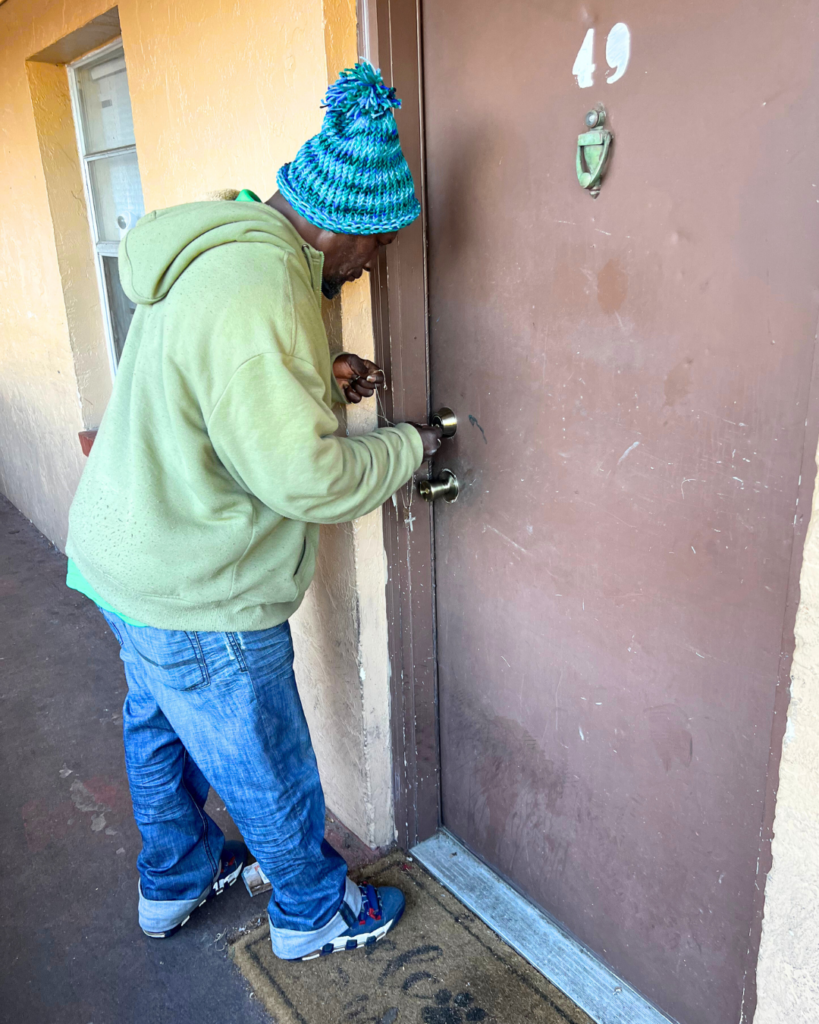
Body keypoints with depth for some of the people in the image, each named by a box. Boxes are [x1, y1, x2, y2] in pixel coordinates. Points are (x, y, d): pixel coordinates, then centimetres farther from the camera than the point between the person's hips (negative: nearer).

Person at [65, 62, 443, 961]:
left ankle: (174, 880, 53)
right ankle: (313, 914, 38)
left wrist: (318, 381, 5)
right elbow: (305, 478, -29)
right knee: (266, 769, 12)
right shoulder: (256, 293, -29)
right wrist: (408, 446, -13)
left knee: (160, 727, 27)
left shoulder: (216, 244, 5)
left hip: (125, 553, 10)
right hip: (194, 596, -10)